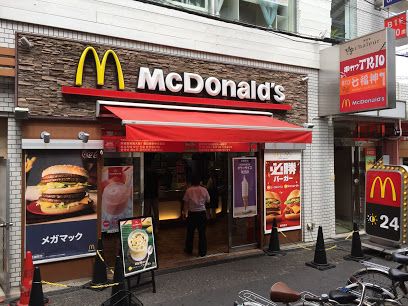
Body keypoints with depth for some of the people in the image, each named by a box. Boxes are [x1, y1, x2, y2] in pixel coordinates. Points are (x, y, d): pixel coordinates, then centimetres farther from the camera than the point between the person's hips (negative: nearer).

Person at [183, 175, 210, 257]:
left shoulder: (189, 190, -6)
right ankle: (202, 252, 12)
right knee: (202, 233, 7)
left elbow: (186, 202, -4)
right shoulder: (204, 190, -3)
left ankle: (189, 249, 29)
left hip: (192, 213, 0)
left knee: (190, 232, 15)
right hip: (202, 213, 1)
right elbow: (208, 200, 5)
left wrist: (185, 212, 6)